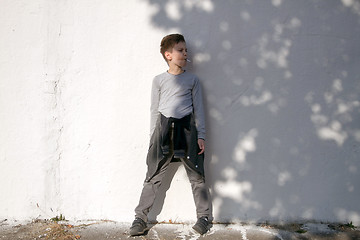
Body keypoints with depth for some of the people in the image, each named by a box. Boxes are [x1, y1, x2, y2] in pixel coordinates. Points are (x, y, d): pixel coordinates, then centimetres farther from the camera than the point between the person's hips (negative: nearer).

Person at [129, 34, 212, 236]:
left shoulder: (192, 79, 9)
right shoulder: (159, 80, 9)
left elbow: (199, 108, 8)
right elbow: (154, 109, 11)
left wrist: (201, 136, 1)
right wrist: (153, 136, 7)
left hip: (187, 127, 0)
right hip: (163, 128, 0)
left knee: (197, 176, 4)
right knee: (154, 176, 1)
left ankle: (204, 217, 16)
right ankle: (140, 218, 10)